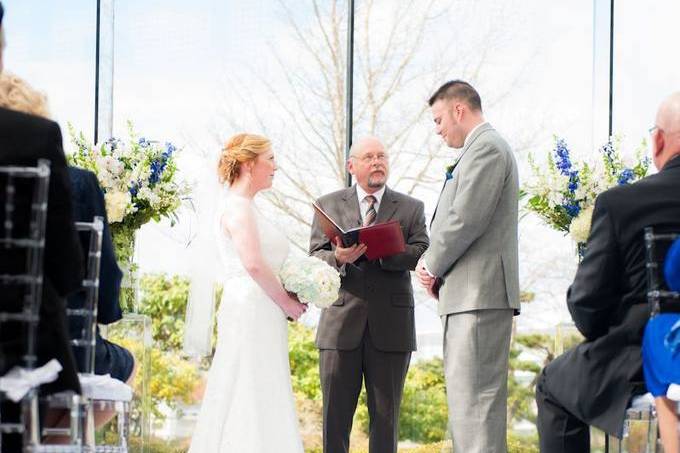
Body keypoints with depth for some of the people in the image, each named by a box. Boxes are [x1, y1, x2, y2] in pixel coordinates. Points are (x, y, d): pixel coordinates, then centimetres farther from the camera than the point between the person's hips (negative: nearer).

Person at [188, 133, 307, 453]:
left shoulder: (246, 207, 20)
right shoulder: (237, 205, -10)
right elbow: (253, 263, -21)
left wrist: (288, 300, 7)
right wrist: (286, 302, -10)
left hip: (263, 315, 10)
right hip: (251, 314, -10)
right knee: (252, 403, -9)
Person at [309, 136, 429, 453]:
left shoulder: (411, 208, 12)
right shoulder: (328, 205, 13)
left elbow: (421, 254, -3)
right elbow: (314, 258, 4)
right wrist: (338, 258, -19)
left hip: (390, 325, 0)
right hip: (341, 322, 0)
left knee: (386, 416, 2)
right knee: (335, 415, 0)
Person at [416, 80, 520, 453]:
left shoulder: (486, 147, -9)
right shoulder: (483, 147, 23)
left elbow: (466, 219, -18)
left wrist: (432, 266, -5)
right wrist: (437, 269, 9)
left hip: (480, 295, -10)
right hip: (470, 295, 10)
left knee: (475, 398, -13)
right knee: (464, 398, 11)